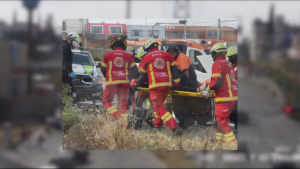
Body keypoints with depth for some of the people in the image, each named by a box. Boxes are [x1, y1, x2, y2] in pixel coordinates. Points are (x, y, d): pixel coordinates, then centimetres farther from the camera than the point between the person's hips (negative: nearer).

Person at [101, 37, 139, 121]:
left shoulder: (108, 55, 7)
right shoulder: (129, 56, 10)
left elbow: (103, 69, 12)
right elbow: (135, 70, 7)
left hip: (112, 82, -2)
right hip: (124, 82, 2)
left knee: (106, 101, 7)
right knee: (123, 103, 8)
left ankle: (117, 117, -10)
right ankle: (125, 120, -1)